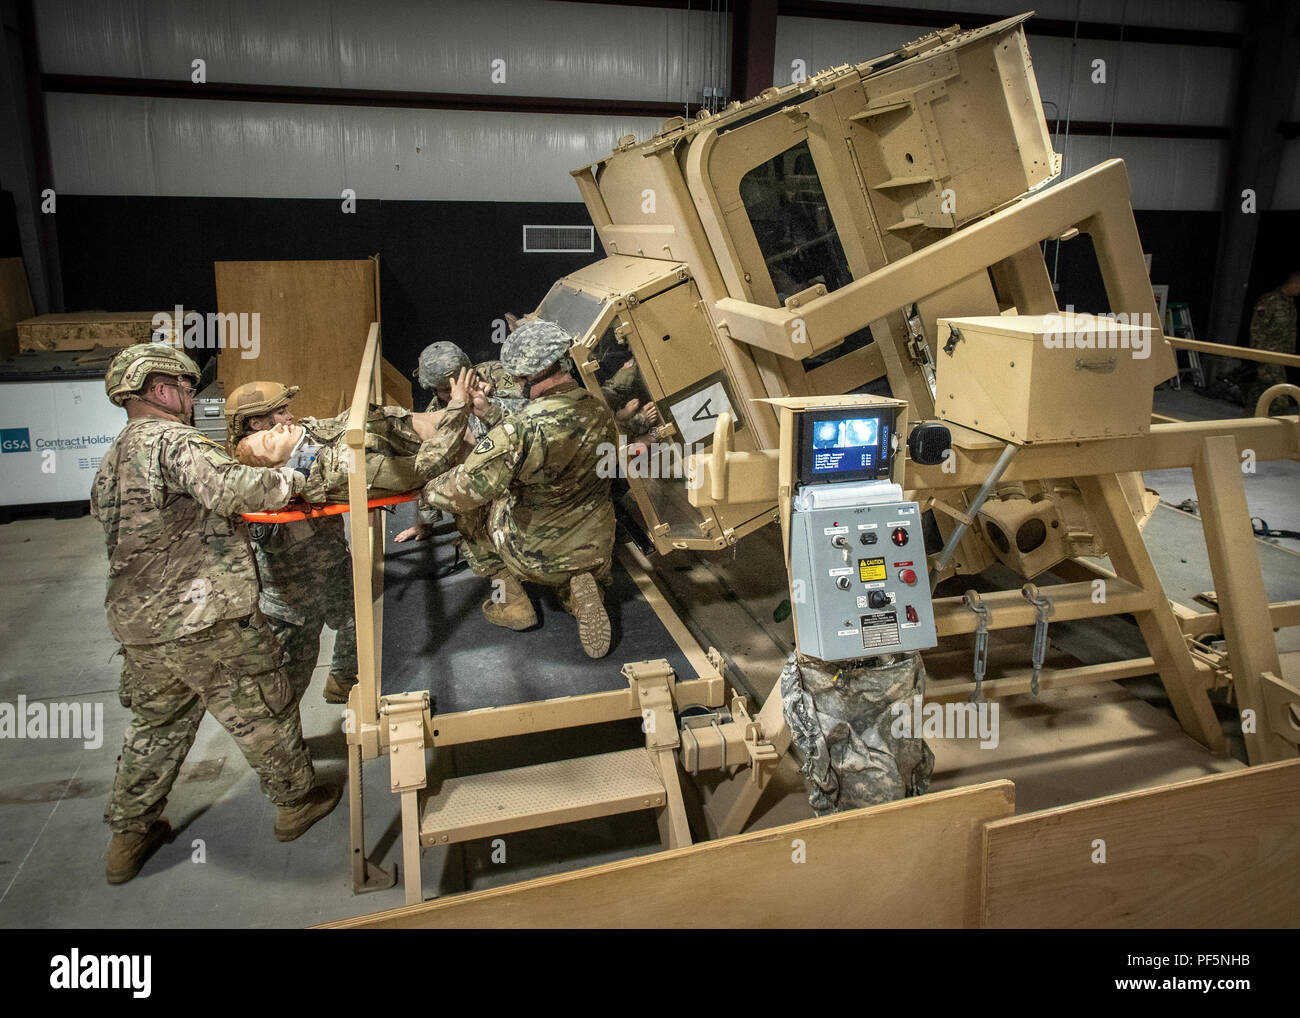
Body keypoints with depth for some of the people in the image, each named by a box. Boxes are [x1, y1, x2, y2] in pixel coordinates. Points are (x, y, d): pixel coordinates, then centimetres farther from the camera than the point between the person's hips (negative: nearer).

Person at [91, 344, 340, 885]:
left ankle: (129, 836, 33)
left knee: (156, 724, 23)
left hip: (138, 624, 9)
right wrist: (288, 480, -16)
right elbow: (228, 489, -31)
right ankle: (297, 800, 26)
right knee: (263, 712, 10)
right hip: (207, 620, -8)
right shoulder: (172, 439, -14)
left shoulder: (112, 461, 15)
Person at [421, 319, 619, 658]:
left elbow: (466, 490, -29)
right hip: (596, 551, 5)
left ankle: (511, 603, 19)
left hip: (535, 555, -5)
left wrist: (430, 491, -5)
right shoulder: (601, 412, -10)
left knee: (471, 511, 20)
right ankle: (581, 590, 3)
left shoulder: (521, 429, -29)